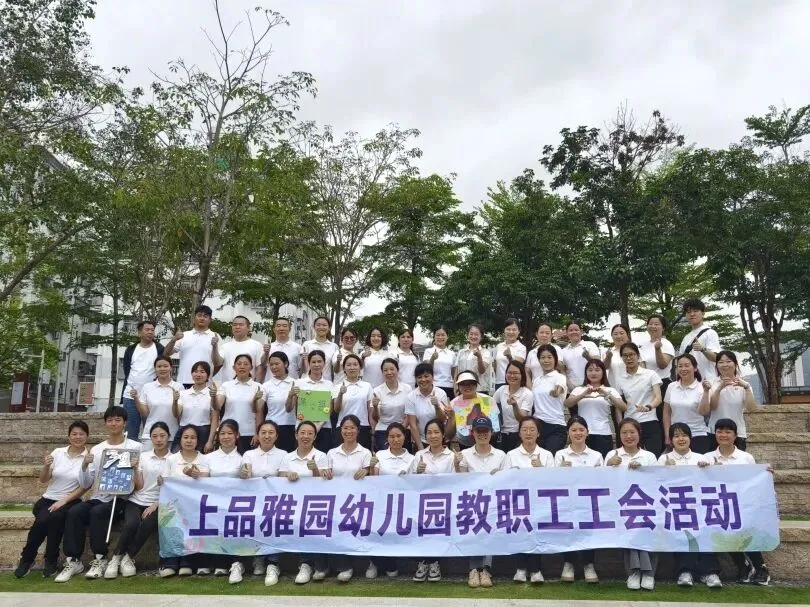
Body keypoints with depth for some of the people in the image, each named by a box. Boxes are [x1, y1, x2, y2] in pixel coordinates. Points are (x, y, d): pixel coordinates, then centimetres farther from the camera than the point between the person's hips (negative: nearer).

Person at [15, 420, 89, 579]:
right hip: (48, 499, 2)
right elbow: (43, 479, 6)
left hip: (71, 501, -2)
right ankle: (27, 558, -5)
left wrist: (64, 500, -15)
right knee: (43, 520, -29)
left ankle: (51, 561, -13)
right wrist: (46, 466, -14)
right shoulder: (57, 452, 5)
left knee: (55, 517, -33)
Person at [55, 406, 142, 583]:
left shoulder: (135, 447, 3)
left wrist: (136, 468, -18)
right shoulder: (96, 449, 14)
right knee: (74, 512, -24)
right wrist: (84, 466, -8)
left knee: (97, 512, -31)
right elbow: (85, 484, 10)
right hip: (98, 498, 4)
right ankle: (73, 560, -17)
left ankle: (100, 559, -18)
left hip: (121, 498, -4)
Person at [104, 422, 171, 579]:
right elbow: (139, 486, 3)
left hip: (157, 504, -1)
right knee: (131, 524, -29)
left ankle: (128, 558, -10)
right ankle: (116, 559, -8)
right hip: (136, 501, 1)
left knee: (148, 525, -31)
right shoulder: (143, 456, 8)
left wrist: (156, 505, -10)